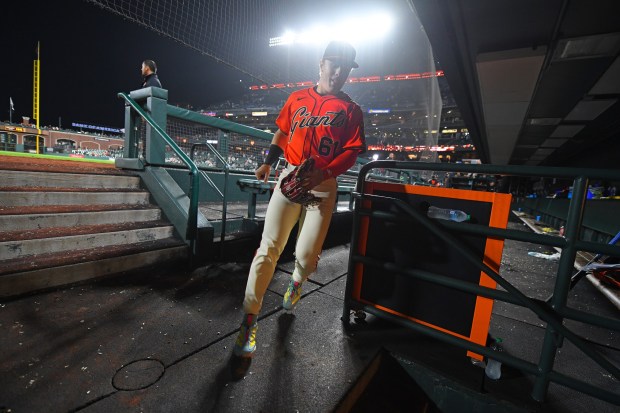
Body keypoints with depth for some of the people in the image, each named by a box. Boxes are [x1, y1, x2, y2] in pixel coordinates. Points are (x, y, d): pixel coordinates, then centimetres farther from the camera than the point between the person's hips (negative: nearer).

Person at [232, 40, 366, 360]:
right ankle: (249, 320, 7)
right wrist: (268, 162, 8)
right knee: (268, 249, -6)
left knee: (306, 256, -3)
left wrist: (324, 172, -18)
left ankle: (296, 281, 36)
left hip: (323, 186, -1)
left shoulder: (350, 109, 7)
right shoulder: (297, 98, 14)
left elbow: (352, 152, -1)